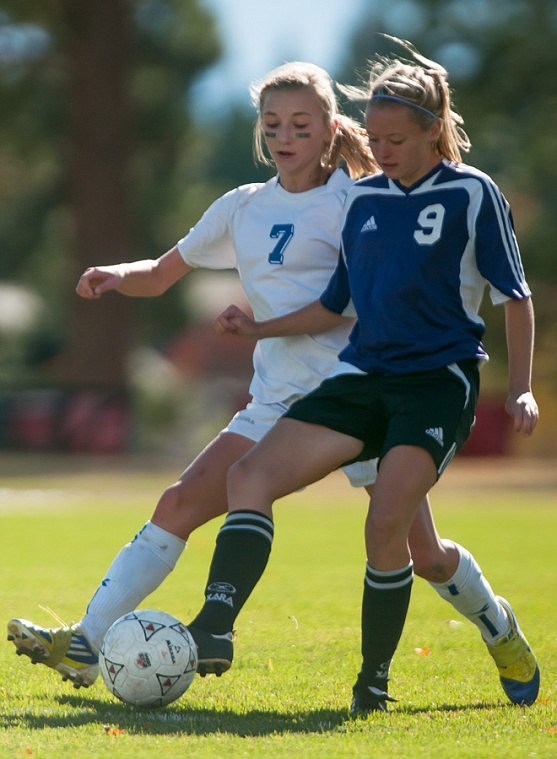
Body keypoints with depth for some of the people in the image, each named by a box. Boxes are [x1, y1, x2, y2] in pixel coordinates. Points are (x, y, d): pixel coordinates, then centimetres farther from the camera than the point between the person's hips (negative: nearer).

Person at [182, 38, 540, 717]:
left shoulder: (472, 194, -3)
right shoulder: (363, 197, 12)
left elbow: (514, 297, 0)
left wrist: (520, 389, -7)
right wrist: (262, 329, 13)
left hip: (440, 380, -6)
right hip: (364, 374, 6)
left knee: (387, 522, -22)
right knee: (251, 476, -12)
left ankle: (374, 680, -5)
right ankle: (211, 631, -20)